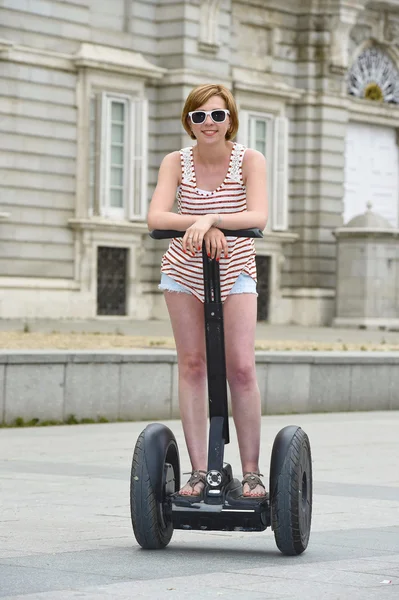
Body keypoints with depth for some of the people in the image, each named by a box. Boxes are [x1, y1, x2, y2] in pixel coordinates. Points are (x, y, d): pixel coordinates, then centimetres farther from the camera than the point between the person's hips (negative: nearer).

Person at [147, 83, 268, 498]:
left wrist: (210, 218, -42)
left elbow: (258, 216, -27)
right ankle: (198, 471, 0)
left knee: (241, 368, -11)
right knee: (191, 366, -2)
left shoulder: (249, 161, -12)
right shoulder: (177, 163, -8)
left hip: (236, 271, -1)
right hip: (184, 271, 2)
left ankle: (251, 473, -3)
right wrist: (201, 224, -38)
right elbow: (156, 218, -22)